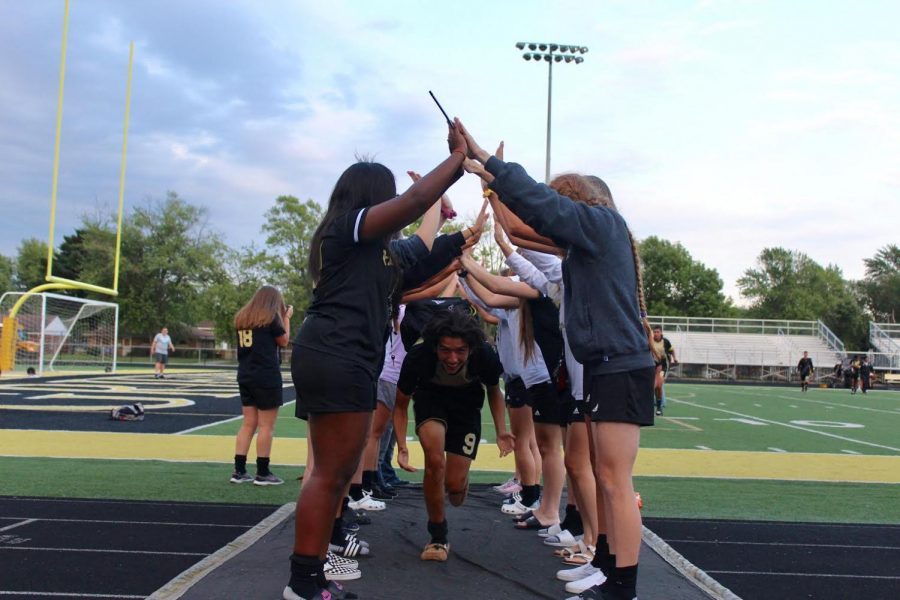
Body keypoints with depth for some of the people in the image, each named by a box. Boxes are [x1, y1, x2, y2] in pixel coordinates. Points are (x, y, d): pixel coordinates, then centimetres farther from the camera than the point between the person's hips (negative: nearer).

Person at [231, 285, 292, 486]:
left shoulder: (242, 317, 12)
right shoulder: (271, 317, -8)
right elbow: (284, 341, 2)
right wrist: (286, 318, 12)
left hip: (245, 376, 7)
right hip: (267, 377, -7)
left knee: (248, 424, 11)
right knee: (266, 425, -1)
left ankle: (239, 471, 9)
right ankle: (262, 473, 2)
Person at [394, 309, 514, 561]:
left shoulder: (485, 356, -31)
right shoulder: (418, 357, -33)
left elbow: (494, 390, -5)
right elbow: (401, 403, -15)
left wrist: (501, 430, -16)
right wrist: (402, 446, -26)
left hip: (467, 404, 1)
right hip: (430, 398, -1)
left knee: (454, 485, -7)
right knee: (435, 460, -27)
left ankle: (460, 481, 34)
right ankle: (438, 538, -6)